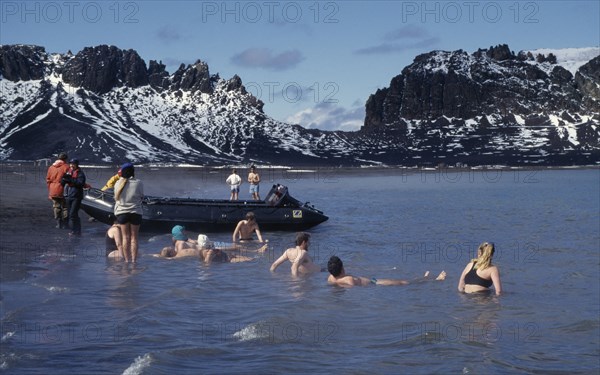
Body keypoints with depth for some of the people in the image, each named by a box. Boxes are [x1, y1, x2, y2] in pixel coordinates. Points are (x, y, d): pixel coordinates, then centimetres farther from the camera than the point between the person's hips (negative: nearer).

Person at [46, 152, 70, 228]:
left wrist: (50, 192, 18)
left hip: (53, 191, 5)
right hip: (62, 191, -5)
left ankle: (59, 223, 13)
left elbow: (48, 180, 13)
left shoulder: (51, 167, 12)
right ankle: (65, 224, 5)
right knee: (65, 207, 5)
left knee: (56, 207, 13)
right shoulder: (66, 167, -6)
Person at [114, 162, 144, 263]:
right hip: (135, 212, -1)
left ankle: (127, 260, 8)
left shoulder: (118, 183, -3)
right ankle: (134, 260, 4)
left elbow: (116, 197, 5)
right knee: (134, 238, 6)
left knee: (125, 237, 9)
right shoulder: (138, 183, -8)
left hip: (121, 212, 1)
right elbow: (141, 197, 0)